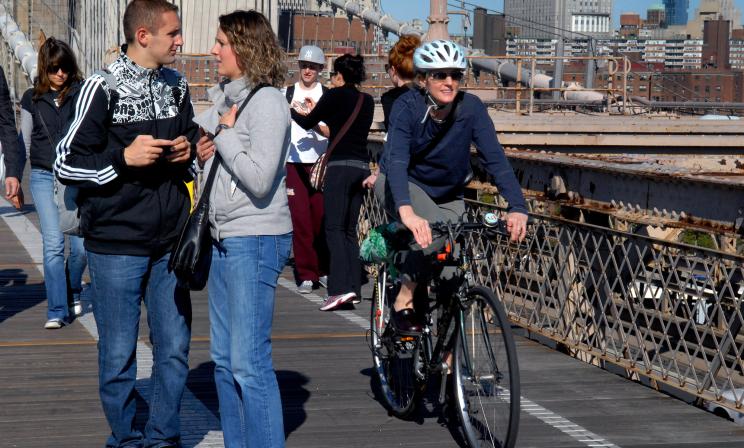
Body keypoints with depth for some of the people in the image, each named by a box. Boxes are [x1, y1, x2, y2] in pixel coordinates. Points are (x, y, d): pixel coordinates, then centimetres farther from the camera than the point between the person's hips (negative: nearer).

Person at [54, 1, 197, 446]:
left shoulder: (177, 86, 9)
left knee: (175, 349, 8)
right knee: (119, 355, 4)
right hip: (117, 244, -5)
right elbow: (67, 163, -6)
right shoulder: (103, 88, -8)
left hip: (171, 242, 5)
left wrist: (189, 148, 2)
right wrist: (124, 157, -18)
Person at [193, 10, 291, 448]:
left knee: (249, 363, -8)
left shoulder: (267, 101, -14)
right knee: (224, 359, 14)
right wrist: (202, 152, 4)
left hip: (255, 240, -9)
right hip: (225, 238, 9)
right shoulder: (224, 97, 12)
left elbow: (259, 180, -22)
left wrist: (224, 132, -12)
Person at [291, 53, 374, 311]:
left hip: (340, 166, -7)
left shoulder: (336, 95, -4)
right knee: (350, 230, 11)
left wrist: (289, 110, 24)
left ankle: (341, 287, -21)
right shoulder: (367, 101, 14)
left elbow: (306, 123, 5)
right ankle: (354, 287, 7)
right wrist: (320, 112, 36)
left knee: (334, 228, -9)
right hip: (362, 167, 7)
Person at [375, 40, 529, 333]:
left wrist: (517, 207, -40)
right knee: (432, 230, -34)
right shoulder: (407, 107, -27)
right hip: (400, 185, -3)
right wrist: (407, 211, -57)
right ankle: (403, 302, -16)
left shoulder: (471, 108, -20)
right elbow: (397, 161, -39)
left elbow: (495, 158, -25)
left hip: (448, 194, 4)